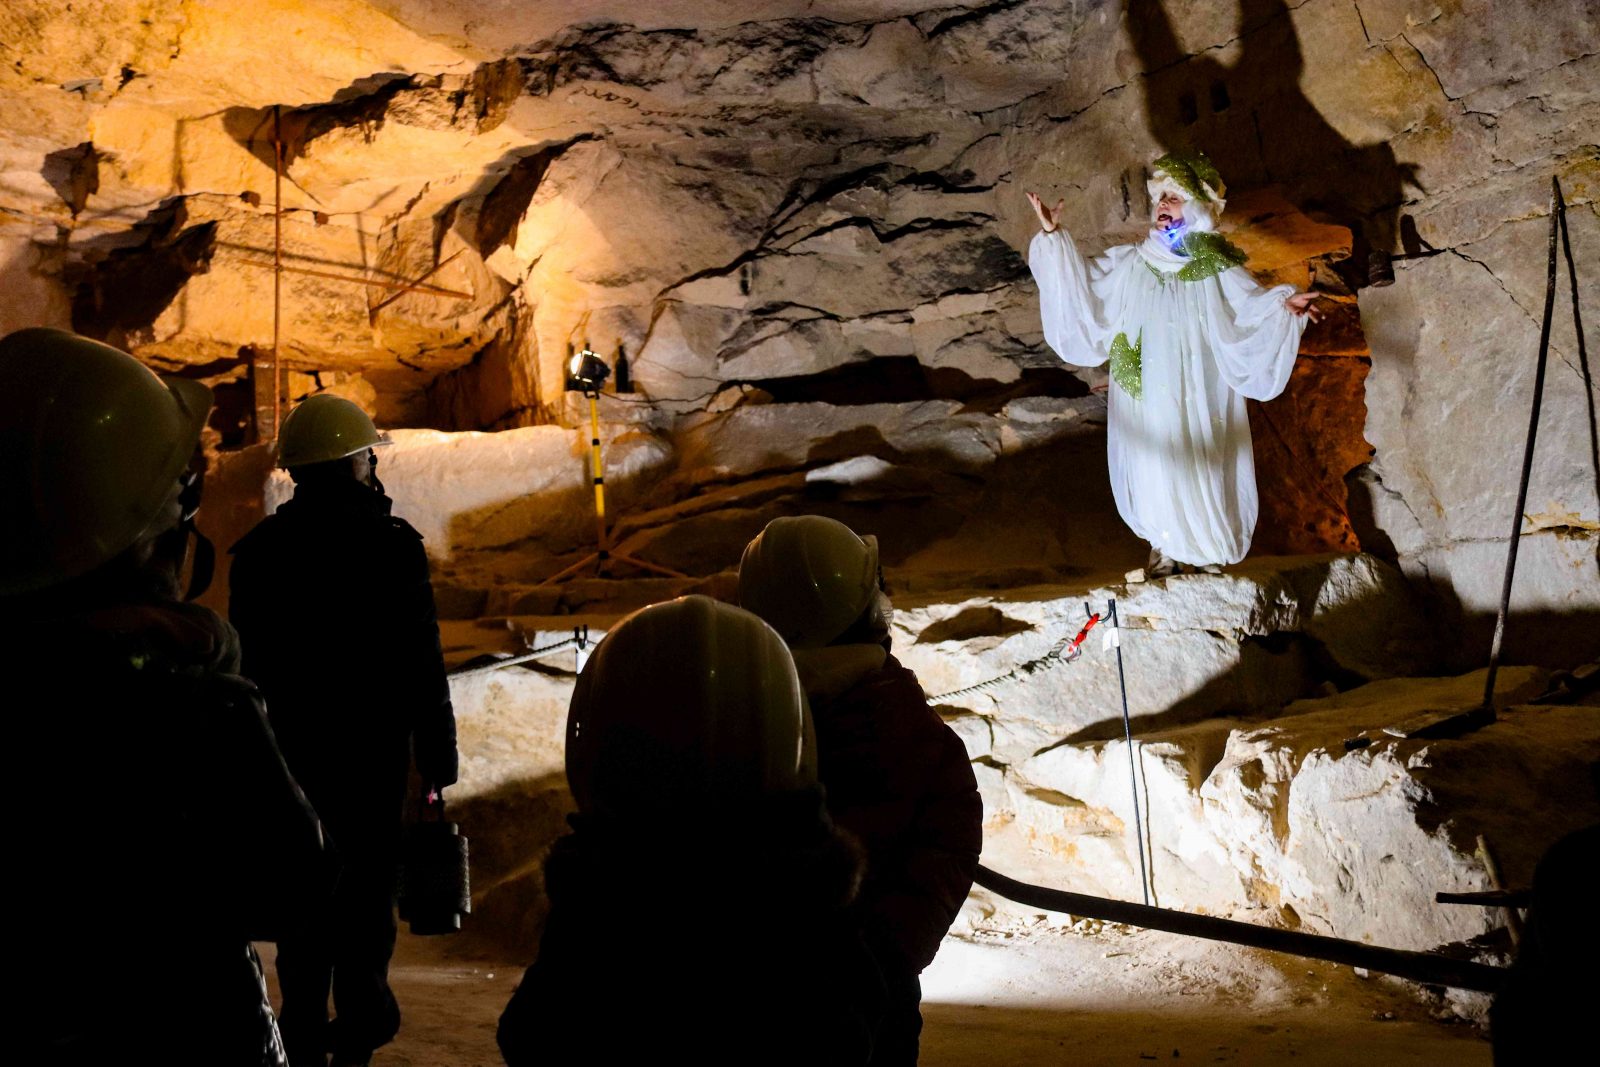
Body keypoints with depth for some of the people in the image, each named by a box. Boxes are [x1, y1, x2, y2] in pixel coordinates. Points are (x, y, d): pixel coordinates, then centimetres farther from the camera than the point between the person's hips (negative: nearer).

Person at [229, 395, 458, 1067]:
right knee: (366, 892, 3)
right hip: (371, 751, -4)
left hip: (289, 751, 4)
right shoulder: (389, 542, -9)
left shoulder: (259, 548, 4)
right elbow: (421, 662, -10)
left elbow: (246, 660, 8)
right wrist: (437, 754, -4)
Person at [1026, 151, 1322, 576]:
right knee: (1152, 470, 10)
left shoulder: (1216, 270, -8)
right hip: (1146, 400, 2)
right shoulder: (1130, 264, 0)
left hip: (1199, 401, -2)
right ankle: (1164, 547, 32)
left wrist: (1283, 304, -35)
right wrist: (1052, 235, -4)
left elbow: (1251, 305, -15)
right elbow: (1080, 280, 5)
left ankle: (1210, 549, 29)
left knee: (1200, 471, 7)